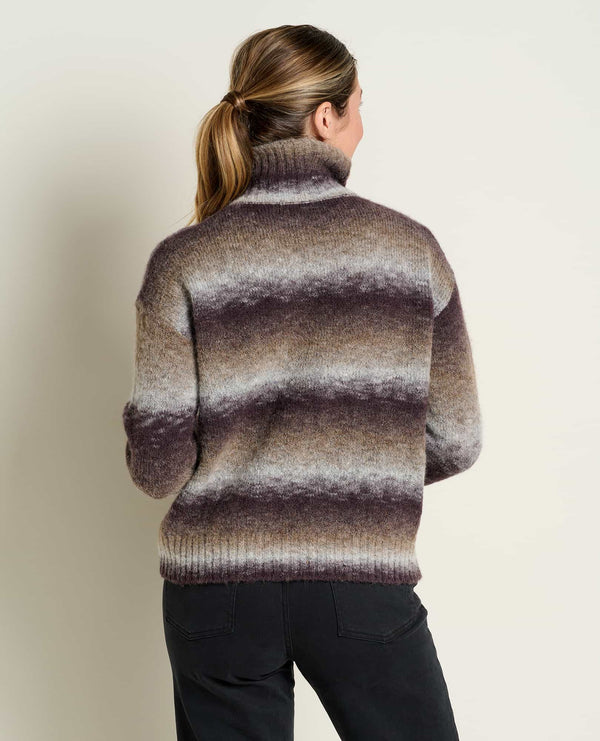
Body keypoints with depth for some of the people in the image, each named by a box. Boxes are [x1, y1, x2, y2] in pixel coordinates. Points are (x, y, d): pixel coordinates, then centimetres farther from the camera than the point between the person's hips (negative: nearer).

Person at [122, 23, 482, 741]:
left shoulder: (184, 261, -6)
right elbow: (454, 443, -1)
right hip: (364, 587, -1)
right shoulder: (410, 246, -4)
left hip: (217, 591, 1)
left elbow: (158, 467, -9)